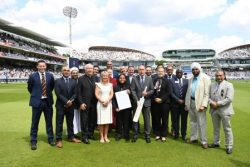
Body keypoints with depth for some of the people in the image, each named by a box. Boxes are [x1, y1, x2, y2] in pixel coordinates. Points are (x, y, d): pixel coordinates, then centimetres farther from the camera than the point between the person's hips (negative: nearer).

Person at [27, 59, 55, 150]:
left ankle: (51, 139, 28)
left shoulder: (50, 76, 1)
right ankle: (33, 142, 22)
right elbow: (29, 88, 6)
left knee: (49, 122, 13)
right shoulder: (32, 76, -6)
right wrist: (35, 95, 9)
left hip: (48, 101, 3)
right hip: (37, 102, -2)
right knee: (34, 123, 7)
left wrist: (48, 94, 10)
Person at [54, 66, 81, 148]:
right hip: (61, 105, -3)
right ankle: (58, 139, 10)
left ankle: (71, 137, 24)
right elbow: (58, 94, -11)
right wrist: (66, 101, -17)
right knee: (59, 123, 2)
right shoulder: (58, 81, -3)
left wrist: (70, 101, -13)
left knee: (70, 122, 12)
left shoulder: (73, 81, 8)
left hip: (70, 105, 4)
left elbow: (75, 93, 3)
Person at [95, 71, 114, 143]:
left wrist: (107, 101, -11)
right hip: (100, 104, -3)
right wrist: (102, 101, -13)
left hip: (108, 104, 3)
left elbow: (111, 94, 5)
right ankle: (101, 137, 5)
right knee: (101, 121, -3)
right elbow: (96, 94, -4)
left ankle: (105, 136, 11)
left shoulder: (110, 85, 12)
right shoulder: (98, 84, 4)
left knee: (107, 121, 3)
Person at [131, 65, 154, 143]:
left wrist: (147, 93, -15)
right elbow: (133, 90, -2)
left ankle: (147, 135, 16)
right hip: (137, 102, 0)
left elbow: (152, 90, 5)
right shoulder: (134, 79, 2)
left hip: (146, 102, 0)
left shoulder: (149, 79, 4)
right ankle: (135, 135, 18)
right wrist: (136, 100, -12)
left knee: (147, 119, 5)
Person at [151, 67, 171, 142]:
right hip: (155, 103, 2)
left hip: (164, 103, -2)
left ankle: (163, 135, 15)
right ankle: (157, 134, 19)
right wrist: (155, 98, -8)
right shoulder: (154, 81, 9)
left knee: (164, 119, 4)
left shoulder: (167, 81, 2)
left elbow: (168, 92, -6)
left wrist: (162, 99, -14)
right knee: (157, 119, 7)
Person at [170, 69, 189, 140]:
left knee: (184, 119, 6)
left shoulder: (186, 81, 8)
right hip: (175, 103, -1)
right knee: (176, 119, 6)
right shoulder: (172, 81, 3)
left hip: (185, 103, 1)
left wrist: (184, 100, -7)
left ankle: (184, 134, 17)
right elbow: (171, 92, -3)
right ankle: (176, 133, 18)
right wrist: (178, 100, -10)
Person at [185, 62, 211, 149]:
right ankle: (193, 138, 28)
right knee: (193, 121, 15)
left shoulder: (205, 78, -7)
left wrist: (203, 105, -18)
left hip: (199, 103, -6)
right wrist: (186, 104, 11)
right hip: (191, 102, 6)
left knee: (201, 123, -2)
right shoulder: (191, 79, 13)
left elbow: (206, 93, -12)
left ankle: (204, 141, 9)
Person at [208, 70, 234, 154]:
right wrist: (211, 102, -12)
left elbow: (229, 99, -16)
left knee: (227, 129, 4)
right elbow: (208, 96, 8)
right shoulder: (212, 85, 9)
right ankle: (216, 142, 32)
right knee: (216, 128, 17)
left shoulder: (229, 85, -7)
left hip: (224, 110, -5)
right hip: (214, 110, 5)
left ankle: (229, 146, 15)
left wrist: (218, 104, -17)